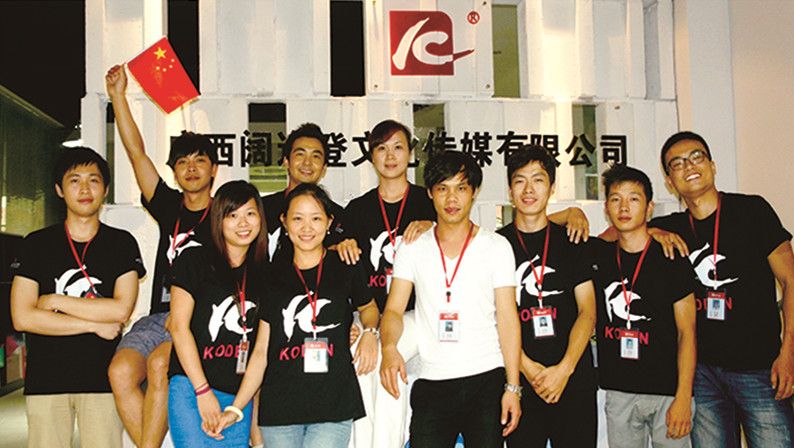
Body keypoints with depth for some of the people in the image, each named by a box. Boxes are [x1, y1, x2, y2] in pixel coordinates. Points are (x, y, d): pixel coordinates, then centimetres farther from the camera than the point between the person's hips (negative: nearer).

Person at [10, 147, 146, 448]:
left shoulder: (122, 243, 5)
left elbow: (121, 310, -7)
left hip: (102, 378, 0)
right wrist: (94, 324, -6)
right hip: (45, 378, 1)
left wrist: (55, 301, -5)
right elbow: (22, 318, -4)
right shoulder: (36, 244, 6)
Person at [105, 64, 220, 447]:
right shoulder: (169, 207, 15)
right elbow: (136, 153, 12)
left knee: (158, 365, -30)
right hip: (160, 315, 4)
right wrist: (118, 96, 10)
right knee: (120, 370, -22)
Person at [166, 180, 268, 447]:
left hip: (240, 397, 4)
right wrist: (203, 390, -10)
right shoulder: (195, 262, 1)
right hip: (190, 388, -4)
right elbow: (179, 326, -5)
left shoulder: (263, 272, 12)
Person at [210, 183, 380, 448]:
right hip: (279, 406, 2)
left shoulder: (346, 269, 6)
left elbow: (368, 307, 25)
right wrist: (235, 408, 3)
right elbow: (261, 351, 10)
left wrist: (370, 332, 1)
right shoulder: (274, 279, 10)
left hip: (334, 407, -2)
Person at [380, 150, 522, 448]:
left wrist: (512, 387, -5)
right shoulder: (413, 249, 7)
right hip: (431, 382, 1)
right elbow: (394, 309, 1)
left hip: (487, 380, -1)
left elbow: (507, 317, 1)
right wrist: (389, 347, -21)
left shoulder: (496, 246, 4)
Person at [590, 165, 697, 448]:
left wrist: (683, 397, -11)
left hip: (667, 392, -3)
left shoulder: (671, 259, -3)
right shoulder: (597, 253, 5)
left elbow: (686, 332, -5)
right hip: (618, 393, 3)